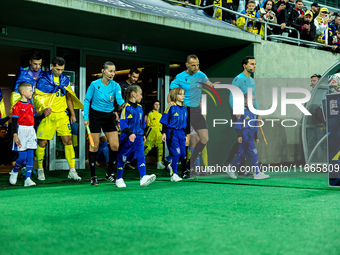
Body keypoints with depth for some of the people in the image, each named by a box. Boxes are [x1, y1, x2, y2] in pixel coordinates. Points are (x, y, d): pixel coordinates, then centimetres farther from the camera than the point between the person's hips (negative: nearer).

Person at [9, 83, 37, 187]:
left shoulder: (30, 105, 14)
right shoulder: (17, 106, -8)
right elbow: (14, 121, -10)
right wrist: (15, 135, -14)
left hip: (31, 132, 7)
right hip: (21, 131, -6)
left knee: (30, 156, 0)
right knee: (22, 156, -7)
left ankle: (28, 179, 1)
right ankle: (14, 172, 21)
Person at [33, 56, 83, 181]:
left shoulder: (65, 80, 11)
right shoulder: (43, 79, -3)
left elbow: (69, 97, 19)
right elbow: (37, 96, -4)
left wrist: (72, 114, 16)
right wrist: (44, 108, -21)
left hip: (62, 115, 3)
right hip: (48, 115, -3)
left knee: (68, 140, -4)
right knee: (42, 142, 0)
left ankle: (72, 171, 0)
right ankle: (40, 169, 19)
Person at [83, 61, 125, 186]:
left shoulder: (115, 85, -2)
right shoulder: (94, 84, -9)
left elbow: (119, 99, -16)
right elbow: (87, 101, -1)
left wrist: (124, 104, -39)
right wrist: (86, 118, -6)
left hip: (109, 116, 3)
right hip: (95, 116, -3)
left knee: (115, 145, -2)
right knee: (94, 146, -2)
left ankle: (109, 173, 15)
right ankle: (93, 176, 8)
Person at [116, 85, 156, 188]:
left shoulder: (140, 108, 10)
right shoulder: (126, 108, -12)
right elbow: (123, 123, -18)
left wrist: (143, 134, 27)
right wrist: (130, 133, -29)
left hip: (138, 137, 6)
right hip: (127, 138, -5)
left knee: (141, 156, -10)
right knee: (122, 159, 7)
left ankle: (143, 178, -19)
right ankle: (119, 179, 21)